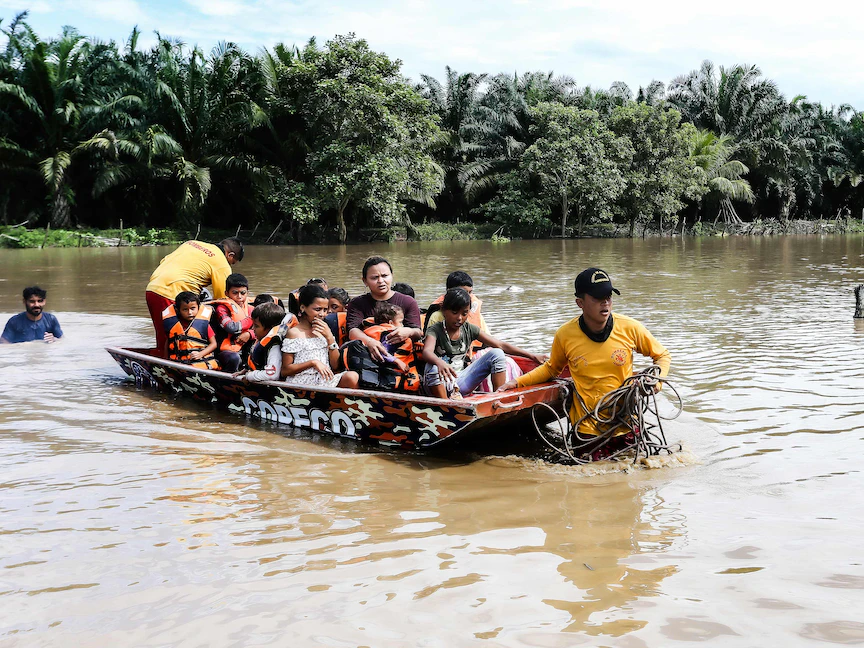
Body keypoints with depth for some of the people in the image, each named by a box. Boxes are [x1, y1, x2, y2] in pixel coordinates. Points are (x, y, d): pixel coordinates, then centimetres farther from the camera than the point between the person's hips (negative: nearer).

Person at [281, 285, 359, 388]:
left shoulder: (324, 331, 19)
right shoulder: (294, 332, 3)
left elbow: (335, 366, 12)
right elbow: (285, 371, -1)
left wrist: (329, 337, 2)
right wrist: (313, 362, -12)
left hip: (325, 381, 6)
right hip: (302, 383, -6)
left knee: (353, 377, -28)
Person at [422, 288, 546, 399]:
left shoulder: (469, 329, 2)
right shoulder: (435, 330, -12)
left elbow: (500, 345, 1)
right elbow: (427, 352, -34)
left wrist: (531, 356, -6)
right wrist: (439, 362, -59)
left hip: (461, 385, 5)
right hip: (440, 386, -4)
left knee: (496, 354, -7)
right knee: (433, 367, -38)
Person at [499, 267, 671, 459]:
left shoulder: (630, 328, -7)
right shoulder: (565, 335, -7)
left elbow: (663, 356, 9)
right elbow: (551, 369, 14)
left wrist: (656, 381, -10)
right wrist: (518, 382, 3)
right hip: (588, 428, -1)